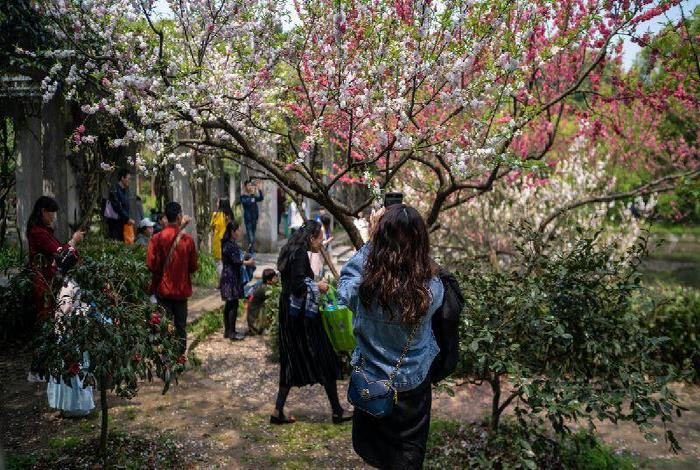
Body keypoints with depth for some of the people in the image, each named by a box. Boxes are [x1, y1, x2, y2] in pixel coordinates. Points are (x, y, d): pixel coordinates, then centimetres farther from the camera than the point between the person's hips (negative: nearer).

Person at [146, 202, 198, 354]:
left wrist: (160, 274, 10)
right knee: (181, 326, 12)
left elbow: (151, 265, -9)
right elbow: (193, 267, 0)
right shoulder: (187, 239, -7)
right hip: (182, 289, 1)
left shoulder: (157, 238, -10)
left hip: (163, 289, -1)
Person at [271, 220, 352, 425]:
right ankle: (337, 411, 14)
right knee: (324, 361, 3)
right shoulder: (300, 253, -17)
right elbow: (298, 285, -25)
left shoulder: (291, 251, 13)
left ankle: (278, 411, 17)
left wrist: (314, 285, 14)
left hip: (289, 315, 9)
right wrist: (317, 286, -11)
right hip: (303, 316, -9)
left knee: (293, 362, 14)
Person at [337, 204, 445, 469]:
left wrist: (371, 240, -4)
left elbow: (344, 286, -3)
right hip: (413, 386, 0)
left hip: (370, 382, 0)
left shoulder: (364, 287, -28)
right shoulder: (432, 289, -26)